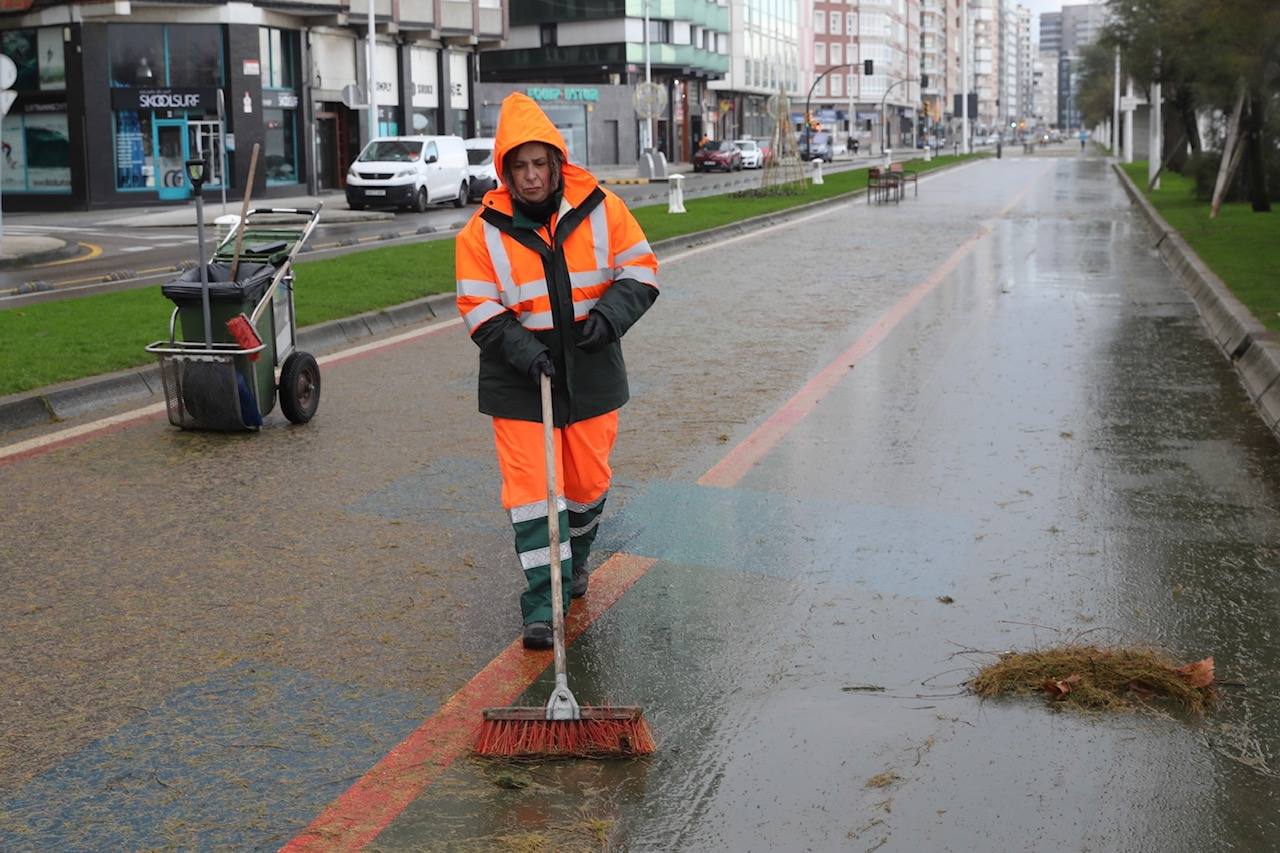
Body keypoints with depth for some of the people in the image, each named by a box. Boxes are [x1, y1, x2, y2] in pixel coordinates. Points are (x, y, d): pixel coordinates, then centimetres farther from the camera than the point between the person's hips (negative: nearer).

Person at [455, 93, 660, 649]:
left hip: (590, 373, 2)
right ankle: (542, 606, 0)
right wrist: (518, 348, -21)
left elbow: (640, 269, 2)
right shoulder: (483, 231, -6)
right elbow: (478, 308, -5)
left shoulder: (601, 210, -3)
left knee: (588, 479, 14)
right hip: (519, 380, -2)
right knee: (530, 487, -7)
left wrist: (610, 313, -17)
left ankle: (576, 557, 44)